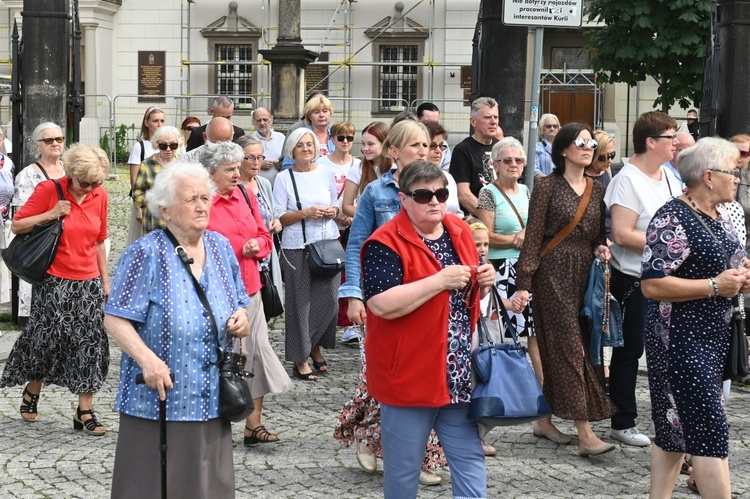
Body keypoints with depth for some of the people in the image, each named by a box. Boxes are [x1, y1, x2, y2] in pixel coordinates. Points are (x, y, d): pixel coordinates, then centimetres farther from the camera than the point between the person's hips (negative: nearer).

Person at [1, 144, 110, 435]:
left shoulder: (100, 196, 4)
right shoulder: (49, 190, -9)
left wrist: (105, 280, 12)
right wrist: (50, 214, -18)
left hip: (88, 283, 4)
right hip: (54, 282, -3)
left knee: (91, 343, -2)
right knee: (47, 340, 3)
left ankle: (85, 412, 3)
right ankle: (31, 392, 31)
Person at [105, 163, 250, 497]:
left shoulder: (221, 248, 8)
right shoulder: (146, 254, -9)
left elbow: (239, 305, 19)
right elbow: (114, 319, -12)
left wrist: (241, 322, -4)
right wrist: (147, 359, -26)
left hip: (211, 403, 5)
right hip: (160, 399, -5)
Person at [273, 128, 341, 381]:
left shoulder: (326, 174, 9)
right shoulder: (284, 178, -1)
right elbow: (279, 218, -3)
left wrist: (332, 212, -3)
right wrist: (305, 213, -16)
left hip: (328, 243, 3)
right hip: (297, 246, -3)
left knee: (328, 298, 1)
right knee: (300, 301, -2)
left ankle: (314, 345, 24)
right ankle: (300, 360, 5)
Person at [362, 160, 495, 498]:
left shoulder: (460, 232, 9)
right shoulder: (386, 243, -14)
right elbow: (382, 304, -26)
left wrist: (483, 282, -1)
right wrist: (440, 281, -25)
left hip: (459, 376, 6)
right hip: (408, 377, -6)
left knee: (470, 458, 9)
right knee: (403, 470, 6)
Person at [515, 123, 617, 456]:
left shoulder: (597, 189, 12)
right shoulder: (548, 187, -5)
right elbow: (533, 237, -7)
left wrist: (601, 248, -2)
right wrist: (524, 284, -12)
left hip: (586, 274, 6)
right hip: (554, 274, -6)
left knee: (570, 347, 8)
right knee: (569, 346, -8)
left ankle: (544, 420, 20)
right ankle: (585, 434, -12)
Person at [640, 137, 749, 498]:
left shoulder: (719, 215, 11)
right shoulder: (672, 219, -16)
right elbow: (652, 285, -23)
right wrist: (714, 286, -21)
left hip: (715, 336, 9)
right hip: (682, 338, -9)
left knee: (677, 428, 14)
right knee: (709, 429, -9)